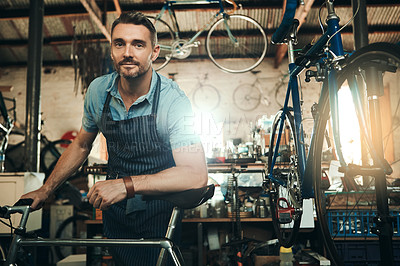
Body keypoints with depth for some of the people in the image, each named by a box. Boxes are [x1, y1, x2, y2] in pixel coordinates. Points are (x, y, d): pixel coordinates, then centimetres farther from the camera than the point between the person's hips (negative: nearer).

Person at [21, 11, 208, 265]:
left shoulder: (173, 100, -23)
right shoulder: (98, 90, -7)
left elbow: (196, 175, -32)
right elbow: (81, 145, 9)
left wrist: (127, 185, -38)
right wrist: (46, 190, 11)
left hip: (157, 217, -4)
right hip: (115, 211, 4)